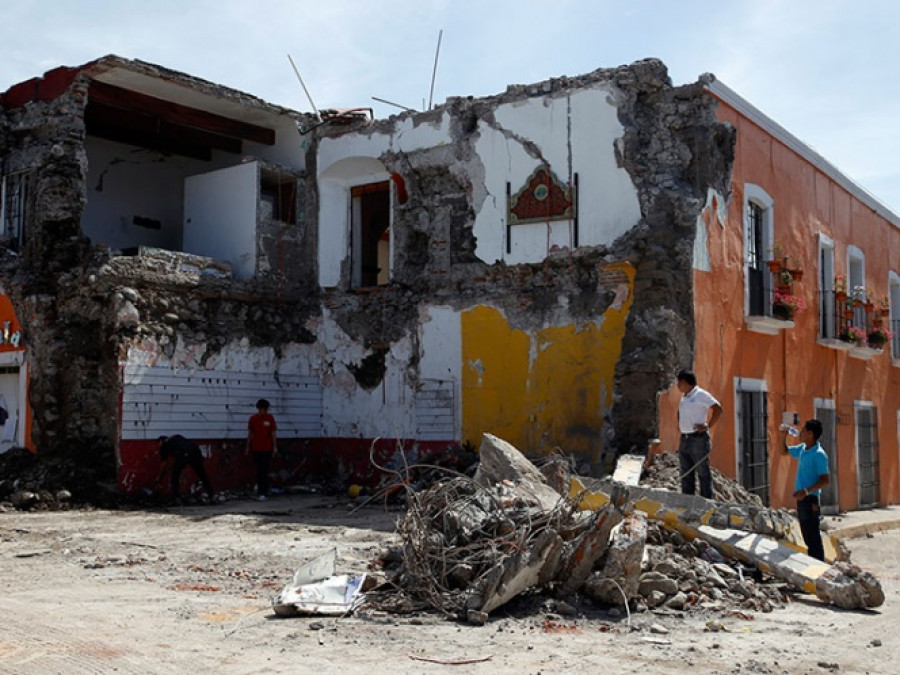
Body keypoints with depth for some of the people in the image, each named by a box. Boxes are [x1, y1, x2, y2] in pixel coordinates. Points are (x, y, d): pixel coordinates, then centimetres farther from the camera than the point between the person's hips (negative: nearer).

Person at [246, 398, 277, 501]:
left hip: (267, 449, -2)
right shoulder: (253, 418, 1)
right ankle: (261, 491, 22)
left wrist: (275, 446, -2)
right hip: (256, 449, 2)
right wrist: (248, 447, 9)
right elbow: (250, 433, 7)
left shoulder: (270, 418, -2)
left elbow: (273, 433, 1)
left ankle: (263, 493, -5)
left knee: (264, 471, -6)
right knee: (258, 470, 8)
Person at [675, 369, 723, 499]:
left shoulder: (701, 394, -7)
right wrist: (680, 425, 16)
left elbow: (718, 409, -14)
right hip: (684, 439, 8)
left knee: (703, 473, -4)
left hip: (698, 439, -8)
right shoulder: (684, 397, 17)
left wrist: (708, 426, -15)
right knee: (686, 474, 10)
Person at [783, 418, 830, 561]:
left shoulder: (819, 454, -15)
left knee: (814, 539, -5)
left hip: (810, 500, -9)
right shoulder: (802, 448, 9)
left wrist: (806, 491, -26)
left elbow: (825, 480, -18)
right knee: (808, 538, 15)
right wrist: (785, 435, 10)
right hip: (801, 499, 9)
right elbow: (785, 450, 27)